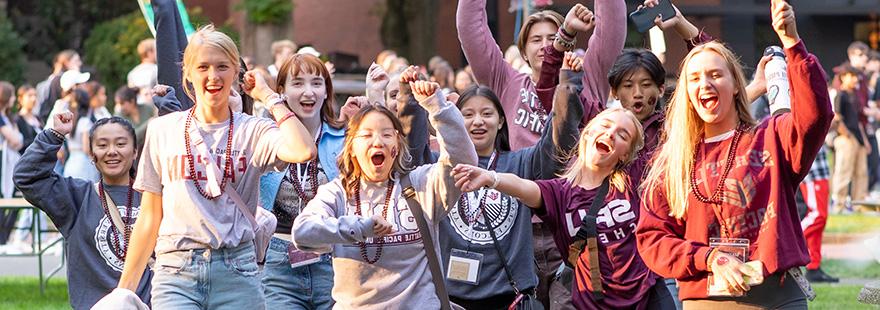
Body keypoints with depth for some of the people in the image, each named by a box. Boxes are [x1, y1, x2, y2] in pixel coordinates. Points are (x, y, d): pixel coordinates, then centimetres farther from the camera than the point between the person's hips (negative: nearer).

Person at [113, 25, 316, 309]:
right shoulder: (162, 130, 9)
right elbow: (149, 218, 13)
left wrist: (269, 96, -5)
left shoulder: (252, 131, 4)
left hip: (237, 274, 0)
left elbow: (304, 152, -18)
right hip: (176, 274, 0)